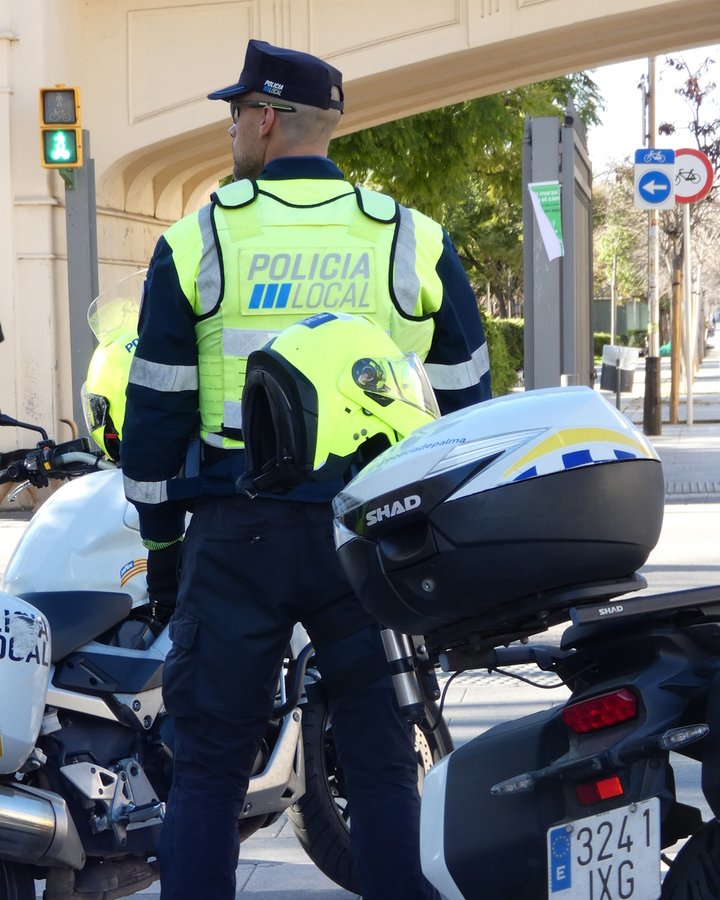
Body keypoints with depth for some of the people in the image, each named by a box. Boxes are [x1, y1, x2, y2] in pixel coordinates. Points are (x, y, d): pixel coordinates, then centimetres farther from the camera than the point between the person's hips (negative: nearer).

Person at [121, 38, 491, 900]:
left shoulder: (196, 241, 1)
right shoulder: (416, 242, 4)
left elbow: (157, 407, 2)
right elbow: (465, 400, 8)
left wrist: (160, 537, 12)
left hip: (236, 533, -1)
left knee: (209, 762, 7)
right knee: (381, 760, 9)